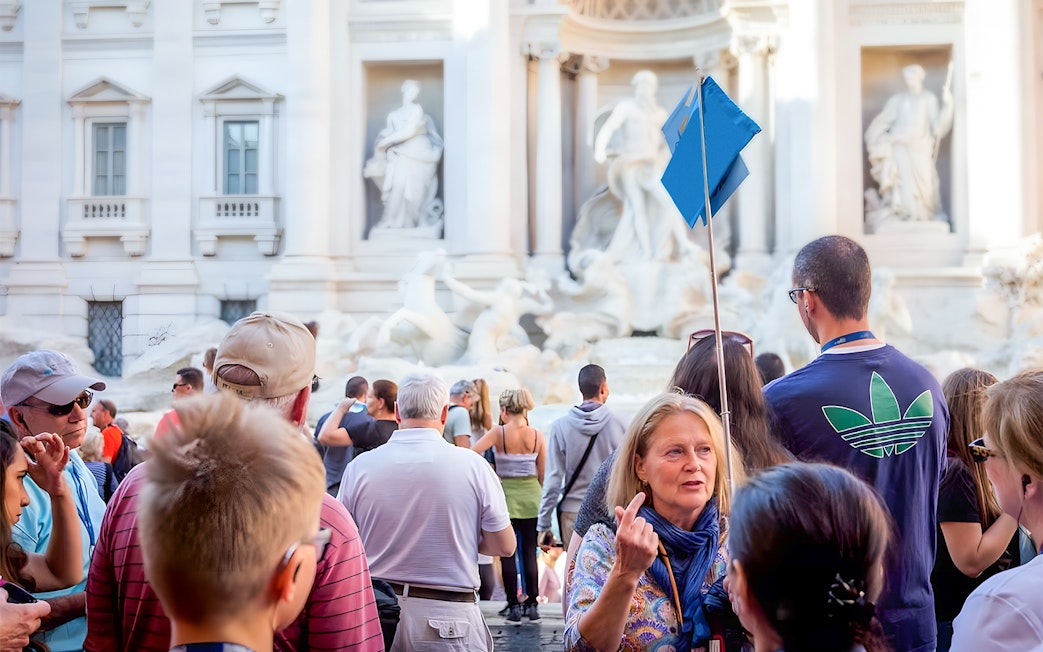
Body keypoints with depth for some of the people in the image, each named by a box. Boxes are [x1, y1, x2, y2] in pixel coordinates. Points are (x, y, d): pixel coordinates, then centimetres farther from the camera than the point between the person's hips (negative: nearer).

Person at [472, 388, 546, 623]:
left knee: (508, 553, 5)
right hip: (531, 496, 3)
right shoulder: (537, 436, -1)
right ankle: (532, 605, 10)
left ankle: (514, 606, 5)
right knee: (529, 553, 9)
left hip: (507, 496, -3)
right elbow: (542, 475, 4)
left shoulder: (498, 433, -9)